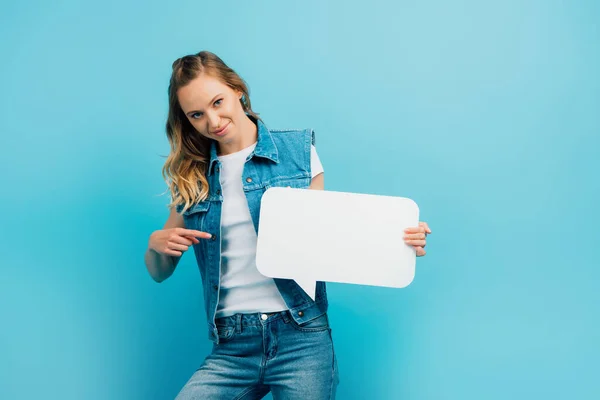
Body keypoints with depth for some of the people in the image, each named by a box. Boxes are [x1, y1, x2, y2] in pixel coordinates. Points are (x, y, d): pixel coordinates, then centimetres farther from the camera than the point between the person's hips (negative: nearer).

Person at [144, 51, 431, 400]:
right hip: (232, 346, 2)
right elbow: (159, 272, 16)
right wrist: (156, 243, -7)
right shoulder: (191, 177, 8)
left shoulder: (298, 150, 2)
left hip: (301, 337, -1)